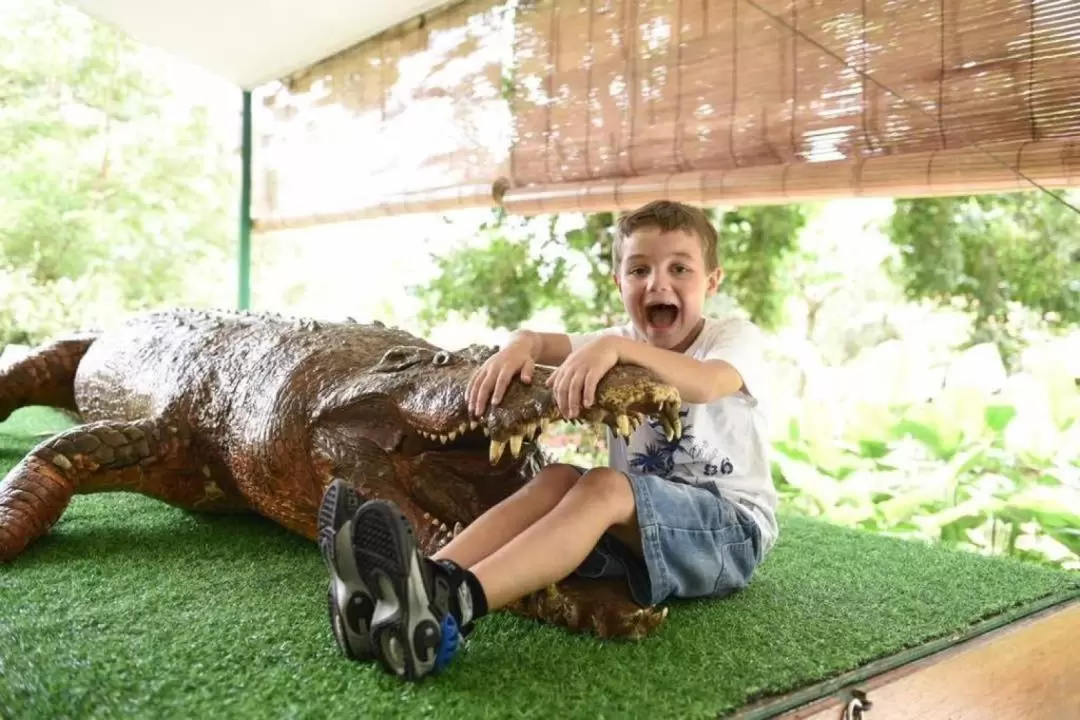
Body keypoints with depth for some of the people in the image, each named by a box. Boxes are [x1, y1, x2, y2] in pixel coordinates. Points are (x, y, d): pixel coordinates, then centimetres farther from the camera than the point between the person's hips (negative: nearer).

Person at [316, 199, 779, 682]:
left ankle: (456, 604, -50)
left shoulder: (736, 337, -5)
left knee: (604, 486, -31)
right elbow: (549, 342, -7)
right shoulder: (628, 341, 11)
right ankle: (430, 582, -42)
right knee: (558, 479, -22)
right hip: (642, 522, 5)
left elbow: (705, 384, -31)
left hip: (733, 525, -5)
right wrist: (522, 344, -30)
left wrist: (616, 347, -44)